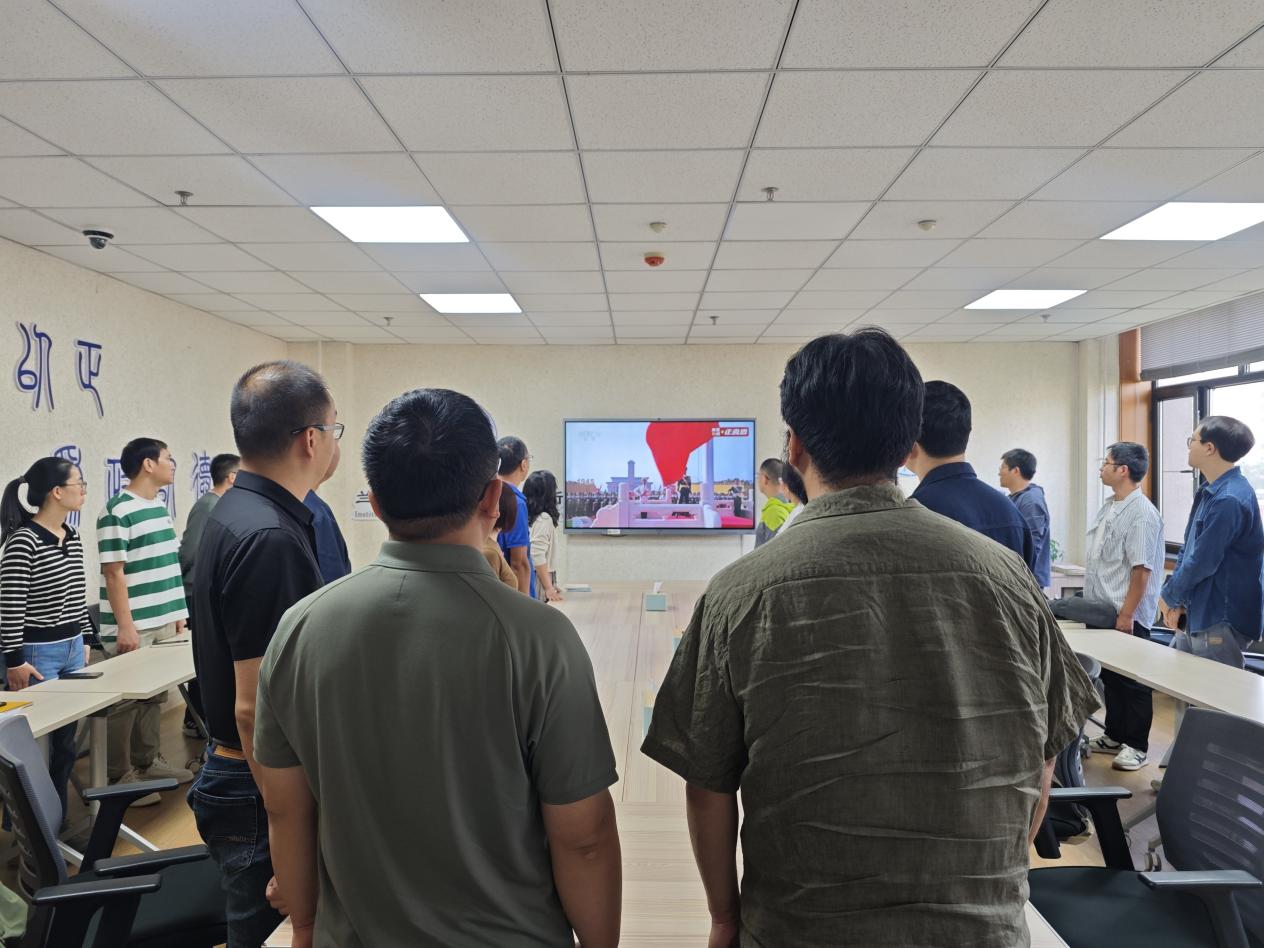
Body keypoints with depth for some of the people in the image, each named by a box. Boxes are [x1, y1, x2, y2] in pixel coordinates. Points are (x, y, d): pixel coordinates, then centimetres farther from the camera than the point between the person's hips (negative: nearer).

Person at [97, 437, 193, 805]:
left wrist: (177, 612, 17)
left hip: (164, 621, 8)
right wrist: (124, 626, -17)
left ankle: (148, 761, 27)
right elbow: (114, 573, -16)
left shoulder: (161, 507, 12)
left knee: (155, 695, 15)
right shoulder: (117, 510, -14)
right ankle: (119, 776, 11)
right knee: (127, 700, 0)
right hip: (135, 626, -8)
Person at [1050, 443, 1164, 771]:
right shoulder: (1109, 507, 11)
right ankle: (1115, 735, 32)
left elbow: (1141, 569, -21)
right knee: (1110, 676, 18)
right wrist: (1090, 598, 17)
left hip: (1125, 615, -9)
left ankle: (1135, 745, 17)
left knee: (1131, 681, 3)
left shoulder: (1141, 513, -18)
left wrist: (1126, 615, -20)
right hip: (1102, 610, 9)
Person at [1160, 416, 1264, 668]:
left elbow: (1201, 562, -22)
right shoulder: (1209, 491, 10)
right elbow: (1187, 549, 14)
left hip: (1220, 624, -9)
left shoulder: (1230, 500, -23)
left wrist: (1169, 596, -4)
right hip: (1195, 617, 9)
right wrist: (1177, 602, 3)